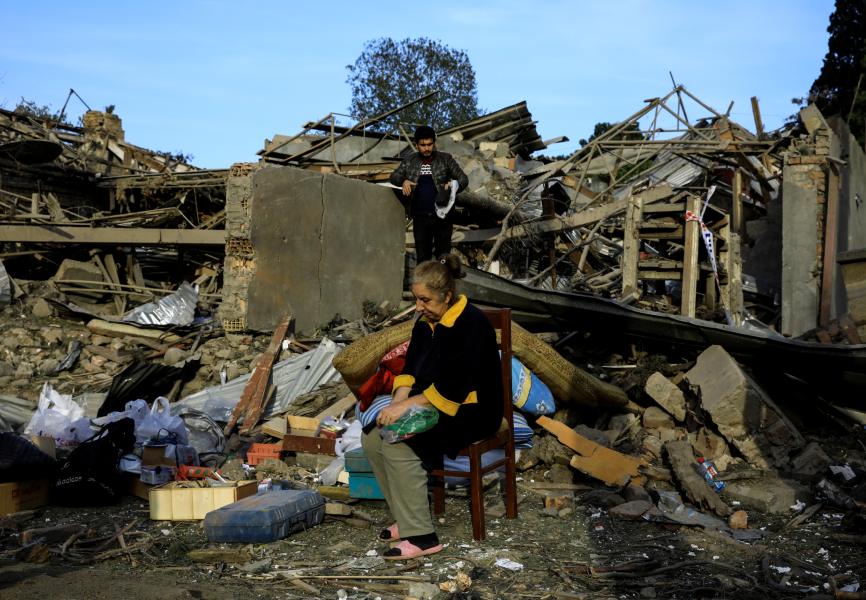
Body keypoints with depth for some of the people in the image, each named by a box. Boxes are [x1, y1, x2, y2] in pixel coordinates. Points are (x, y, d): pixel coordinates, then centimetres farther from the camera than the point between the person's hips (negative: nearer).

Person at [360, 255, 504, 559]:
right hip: (431, 405, 9)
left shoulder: (471, 324, -19)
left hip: (471, 411, -9)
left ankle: (421, 536, -19)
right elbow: (410, 368, 10)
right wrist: (399, 399, -11)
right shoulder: (426, 322, 8)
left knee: (399, 445, -27)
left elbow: (454, 388, -26)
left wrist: (407, 405, -27)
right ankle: (408, 519, 4)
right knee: (372, 439, -6)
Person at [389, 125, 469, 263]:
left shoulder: (445, 159, 2)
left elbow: (463, 179, 2)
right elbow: (394, 177, 13)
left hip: (442, 216, -2)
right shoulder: (409, 161, 8)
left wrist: (455, 185, -22)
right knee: (422, 257, 7)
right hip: (420, 217, 2)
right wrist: (403, 181, -10)